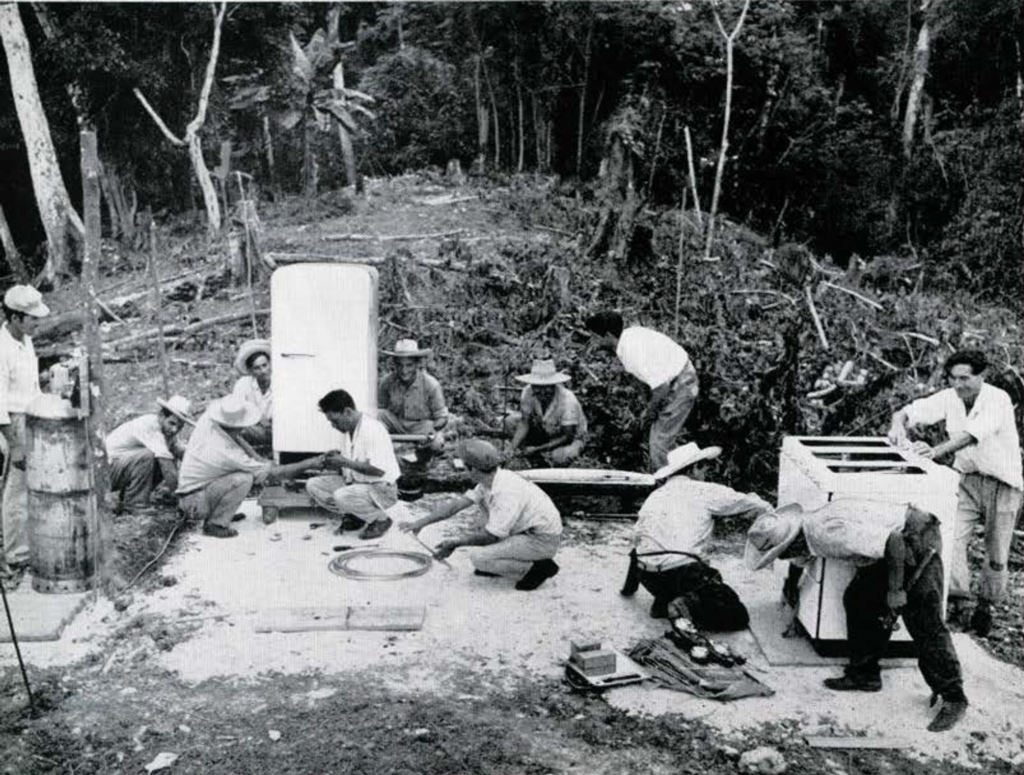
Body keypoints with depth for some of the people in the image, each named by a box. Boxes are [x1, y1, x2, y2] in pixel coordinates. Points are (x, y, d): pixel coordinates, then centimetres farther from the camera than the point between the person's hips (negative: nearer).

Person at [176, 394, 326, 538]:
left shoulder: (206, 421, -14)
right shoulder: (228, 454, -31)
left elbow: (235, 437, 7)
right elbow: (273, 474, -22)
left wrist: (258, 459, -2)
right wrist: (309, 464, -16)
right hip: (195, 504, -8)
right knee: (244, 478, -25)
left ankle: (223, 513, 14)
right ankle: (215, 525, -11)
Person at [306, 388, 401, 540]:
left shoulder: (372, 429, -22)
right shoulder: (347, 430, 7)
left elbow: (378, 470, -27)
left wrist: (346, 462, -24)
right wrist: (336, 461, -6)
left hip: (381, 489, -9)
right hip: (353, 482, 9)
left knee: (342, 496, -34)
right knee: (312, 485, -2)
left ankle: (380, 520, -8)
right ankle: (352, 516, 6)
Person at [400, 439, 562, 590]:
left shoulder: (506, 491, -26)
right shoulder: (491, 481, 1)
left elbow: (490, 536, -22)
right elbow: (457, 504, 5)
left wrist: (456, 542, -11)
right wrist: (421, 522, 3)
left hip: (543, 541, -9)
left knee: (478, 557, -18)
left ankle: (538, 568, -8)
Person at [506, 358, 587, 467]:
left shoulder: (568, 400, -34)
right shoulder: (528, 392, -22)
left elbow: (567, 437, -27)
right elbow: (524, 422, -16)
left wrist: (537, 449, -31)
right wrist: (514, 447, -33)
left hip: (572, 437, -5)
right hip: (545, 432, 5)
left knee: (565, 455, -40)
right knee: (510, 421, -14)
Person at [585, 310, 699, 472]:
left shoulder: (633, 353, -29)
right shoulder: (630, 332, 0)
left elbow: (661, 387, -31)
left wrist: (649, 411, -13)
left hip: (680, 385, -10)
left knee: (659, 443, -6)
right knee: (663, 439, 16)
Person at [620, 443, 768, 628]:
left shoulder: (653, 497, 17)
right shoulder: (704, 491, 3)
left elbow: (637, 538, 18)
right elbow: (743, 502, 13)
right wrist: (770, 512, 35)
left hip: (648, 578, 5)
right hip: (683, 574, -5)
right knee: (738, 617, 4)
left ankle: (664, 602, 13)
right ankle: (689, 607, -17)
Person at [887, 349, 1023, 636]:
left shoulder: (998, 400, -22)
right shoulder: (949, 398, -8)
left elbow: (973, 434, -38)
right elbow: (908, 412, -10)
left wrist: (936, 451, -52)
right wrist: (898, 426, -34)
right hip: (967, 479, 3)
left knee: (996, 552, 5)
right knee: (951, 537, -15)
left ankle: (986, 605, 24)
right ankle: (957, 599, -10)